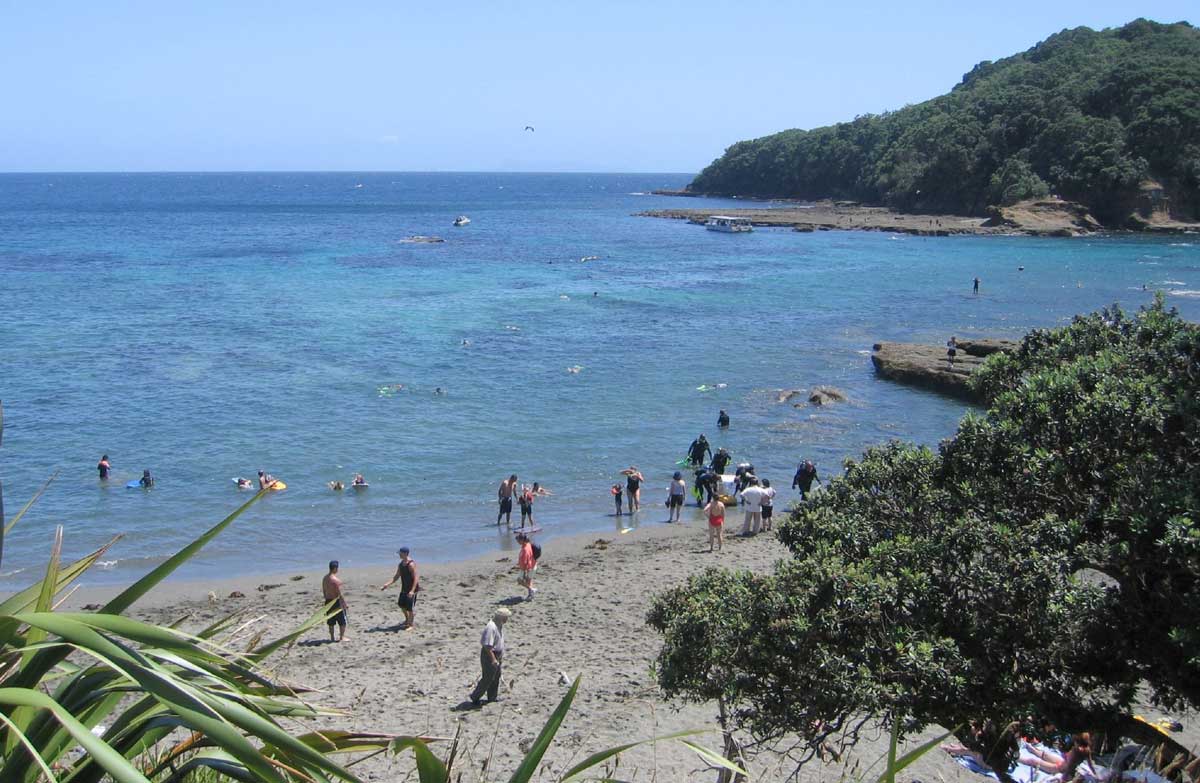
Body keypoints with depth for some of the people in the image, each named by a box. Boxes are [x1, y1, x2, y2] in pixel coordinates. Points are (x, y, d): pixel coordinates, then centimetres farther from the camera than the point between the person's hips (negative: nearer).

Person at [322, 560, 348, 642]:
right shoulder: (335, 579, -21)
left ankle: (332, 638, 20)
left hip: (328, 601, 8)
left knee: (331, 622, 15)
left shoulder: (325, 578, 4)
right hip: (337, 601, -8)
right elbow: (340, 594, -20)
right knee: (342, 621, 5)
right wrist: (345, 604, -13)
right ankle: (342, 637, 6)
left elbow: (324, 591, 12)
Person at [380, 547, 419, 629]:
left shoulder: (411, 564, -21)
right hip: (404, 588, 9)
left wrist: (412, 591, -31)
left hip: (412, 588, -9)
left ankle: (410, 625, 11)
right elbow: (396, 577, 10)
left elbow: (416, 578, -23)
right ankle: (407, 620, 37)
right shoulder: (401, 564, 5)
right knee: (401, 604, 17)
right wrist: (387, 584, -1)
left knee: (409, 607, -4)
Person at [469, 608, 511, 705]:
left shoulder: (500, 625, 5)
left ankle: (492, 697, 31)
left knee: (496, 677, 18)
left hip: (496, 655, 10)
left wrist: (501, 656, 22)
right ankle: (475, 697, 12)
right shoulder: (491, 627, -27)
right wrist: (493, 659, -26)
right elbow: (487, 646, -28)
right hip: (489, 655, -10)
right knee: (488, 678, -2)